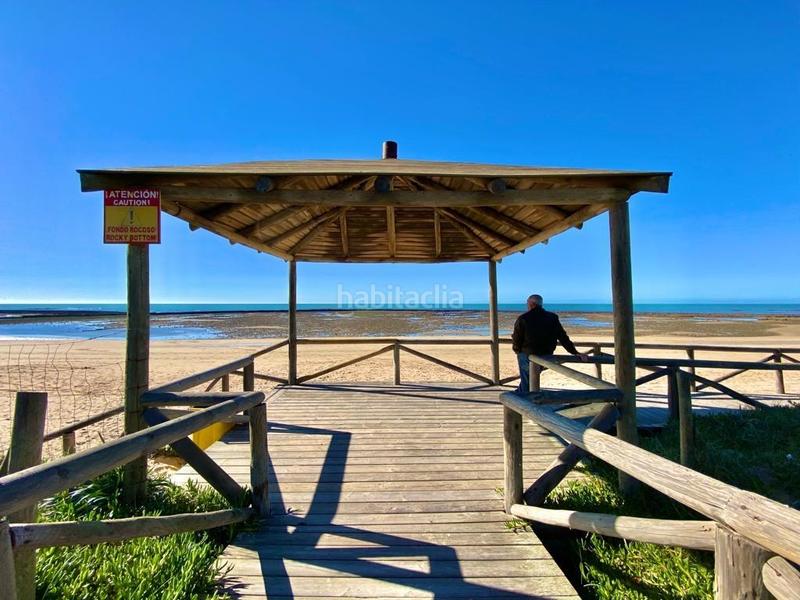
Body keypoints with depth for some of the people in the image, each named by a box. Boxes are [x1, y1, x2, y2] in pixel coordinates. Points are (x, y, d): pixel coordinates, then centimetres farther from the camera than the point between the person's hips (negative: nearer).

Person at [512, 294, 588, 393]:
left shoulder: (523, 319, -15)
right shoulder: (552, 318, -3)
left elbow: (516, 341, -9)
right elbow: (563, 338, -5)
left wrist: (517, 350, 11)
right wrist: (575, 353, -2)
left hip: (527, 356, -4)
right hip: (546, 358, 5)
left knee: (526, 381, 17)